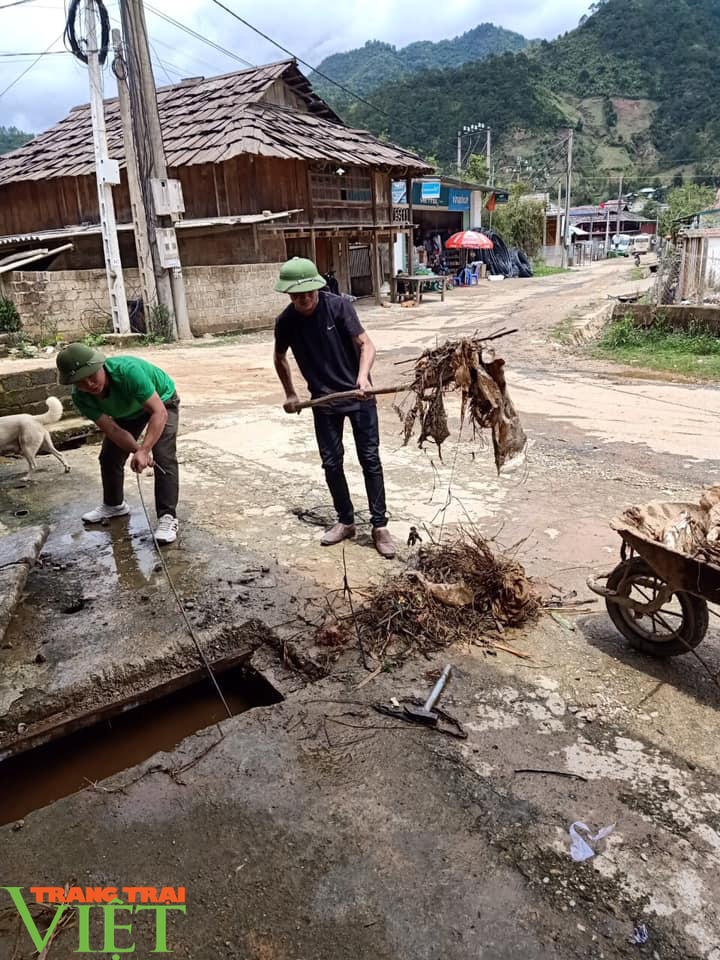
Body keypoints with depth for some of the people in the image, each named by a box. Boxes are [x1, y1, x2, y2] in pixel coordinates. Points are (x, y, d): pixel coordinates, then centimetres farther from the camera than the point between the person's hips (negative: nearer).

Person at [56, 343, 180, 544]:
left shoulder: (127, 370, -43)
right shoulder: (81, 398, -26)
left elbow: (159, 412, -43)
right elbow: (112, 429, -24)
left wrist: (144, 450, -52)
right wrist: (138, 450, -42)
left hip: (161, 401, -5)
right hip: (127, 411, 5)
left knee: (164, 457, -20)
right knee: (109, 457, 7)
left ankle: (167, 517, -15)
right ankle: (114, 505, 32)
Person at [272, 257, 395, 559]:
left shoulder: (338, 306, -15)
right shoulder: (286, 321, -6)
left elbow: (366, 344, -16)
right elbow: (280, 358, 13)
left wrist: (363, 375, -34)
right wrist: (290, 393, 12)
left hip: (358, 395, -3)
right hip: (323, 400, 3)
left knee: (370, 459, -2)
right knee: (331, 462, 6)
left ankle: (380, 525, 6)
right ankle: (346, 522, 23)